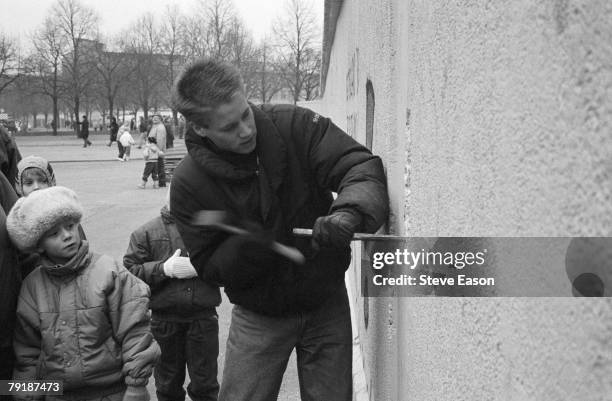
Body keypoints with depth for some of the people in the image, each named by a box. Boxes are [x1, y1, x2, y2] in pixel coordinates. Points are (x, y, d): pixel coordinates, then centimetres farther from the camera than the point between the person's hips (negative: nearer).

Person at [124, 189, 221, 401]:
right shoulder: (147, 232, 2)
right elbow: (130, 272, -5)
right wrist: (164, 268, -17)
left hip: (203, 318, 0)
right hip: (164, 319, 0)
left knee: (205, 384, 8)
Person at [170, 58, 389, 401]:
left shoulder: (294, 126, -16)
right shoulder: (189, 184, -15)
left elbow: (362, 166, -21)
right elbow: (209, 267, -9)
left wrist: (348, 212, -42)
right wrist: (248, 247, -30)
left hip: (326, 305, 1)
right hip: (259, 317, -1)